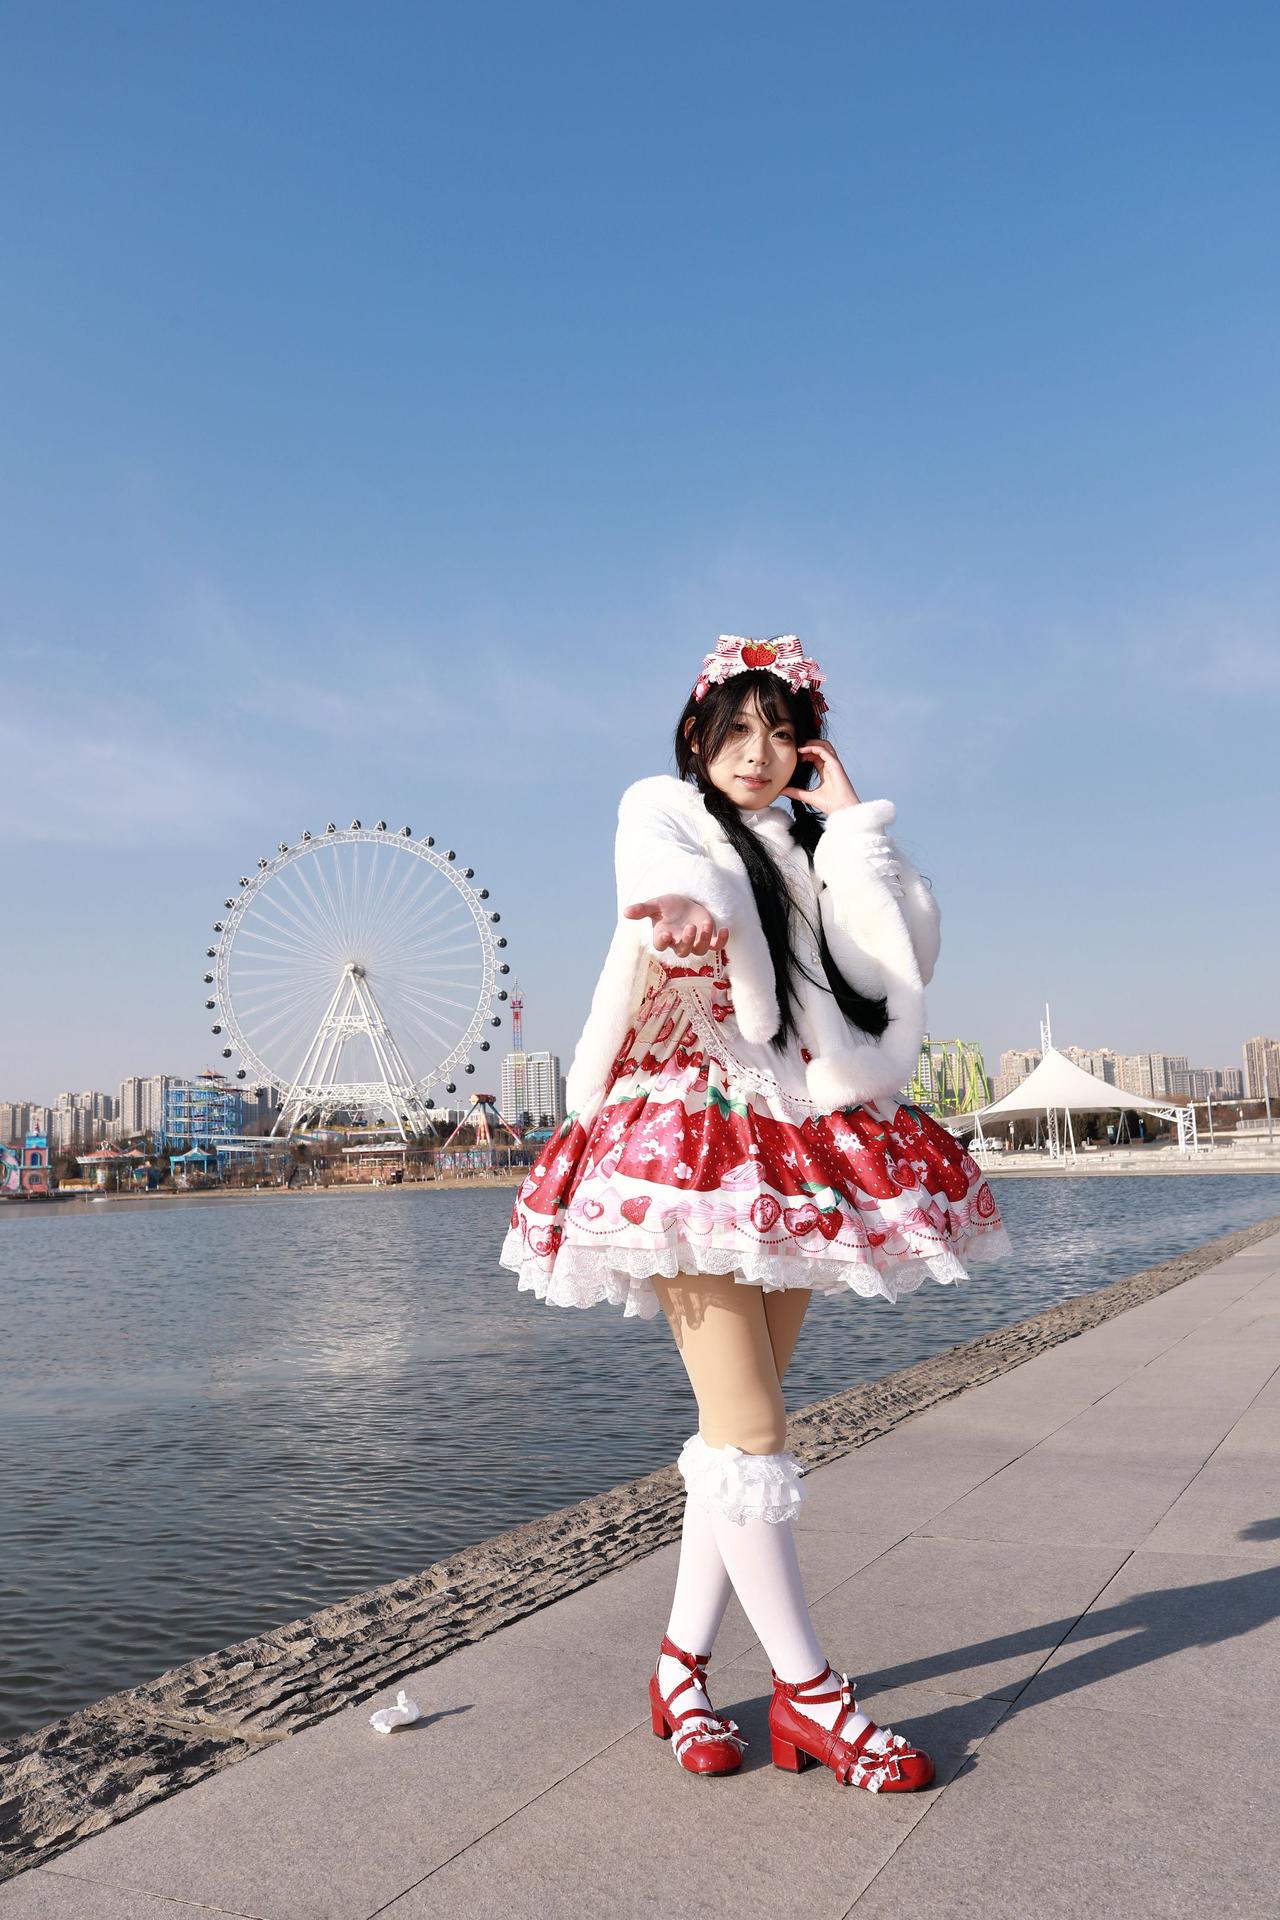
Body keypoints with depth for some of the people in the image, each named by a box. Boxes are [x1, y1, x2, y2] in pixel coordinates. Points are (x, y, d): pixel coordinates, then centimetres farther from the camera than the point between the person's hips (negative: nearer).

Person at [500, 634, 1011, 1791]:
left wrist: (851, 817, 8)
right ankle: (808, 1695, 4)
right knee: (750, 1425, -8)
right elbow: (666, 876, -17)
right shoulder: (660, 808, 10)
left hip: (802, 1149, 6)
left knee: (739, 1425, 7)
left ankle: (683, 1669, 19)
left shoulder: (814, 850, 22)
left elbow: (912, 951, 6)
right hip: (689, 1131, -5)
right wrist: (694, 912, -41)